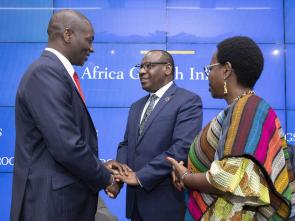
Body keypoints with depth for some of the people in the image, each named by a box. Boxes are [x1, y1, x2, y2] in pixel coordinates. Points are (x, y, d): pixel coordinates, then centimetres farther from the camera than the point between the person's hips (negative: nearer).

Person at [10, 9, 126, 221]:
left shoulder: (56, 72, 11)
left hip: (69, 196, 9)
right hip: (52, 200, -9)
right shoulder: (45, 72, -19)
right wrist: (105, 179, -11)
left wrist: (98, 166, 7)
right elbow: (66, 147, -25)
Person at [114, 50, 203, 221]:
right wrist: (119, 174, -6)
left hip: (166, 203, -6)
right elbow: (126, 144, 14)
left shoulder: (188, 101, -10)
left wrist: (140, 177, -19)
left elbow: (182, 148, -20)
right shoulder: (137, 106, 15)